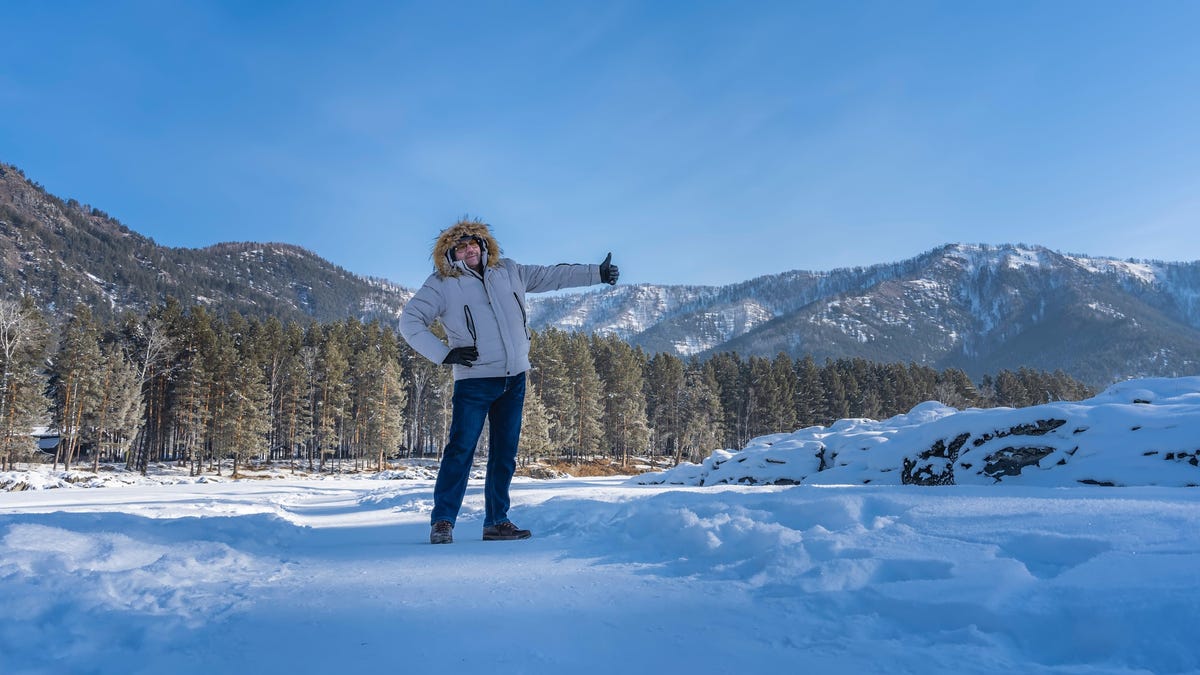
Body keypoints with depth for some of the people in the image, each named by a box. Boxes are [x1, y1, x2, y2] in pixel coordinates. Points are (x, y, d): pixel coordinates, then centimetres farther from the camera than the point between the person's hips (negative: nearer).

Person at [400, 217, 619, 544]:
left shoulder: (509, 272, 10)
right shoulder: (442, 284, -2)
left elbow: (552, 275, 19)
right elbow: (410, 321, -2)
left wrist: (596, 273, 18)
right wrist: (444, 353, -11)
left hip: (514, 379, 5)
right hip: (474, 380, -4)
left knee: (505, 454, 8)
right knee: (460, 450, -10)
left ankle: (497, 521, 17)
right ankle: (442, 521, -1)